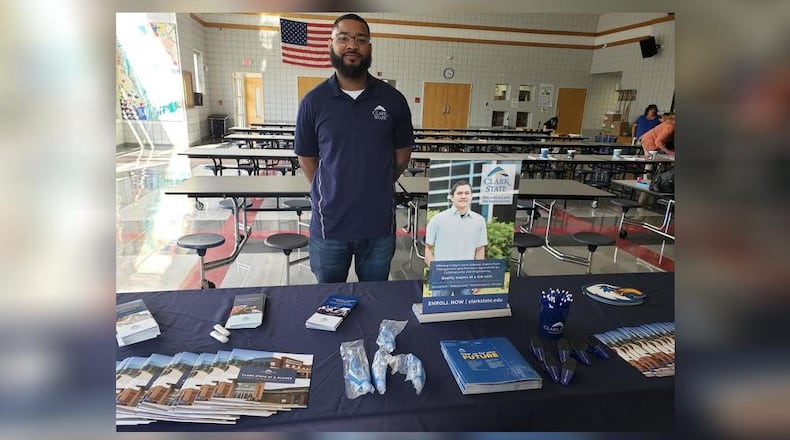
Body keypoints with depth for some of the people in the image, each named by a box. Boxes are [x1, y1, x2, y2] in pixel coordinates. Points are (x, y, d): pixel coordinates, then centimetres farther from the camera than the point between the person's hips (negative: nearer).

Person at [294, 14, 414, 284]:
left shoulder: (393, 99, -2)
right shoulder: (313, 102, -4)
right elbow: (306, 158, 5)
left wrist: (378, 188, 9)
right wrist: (327, 194, 5)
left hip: (379, 225, 1)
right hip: (329, 226, 0)